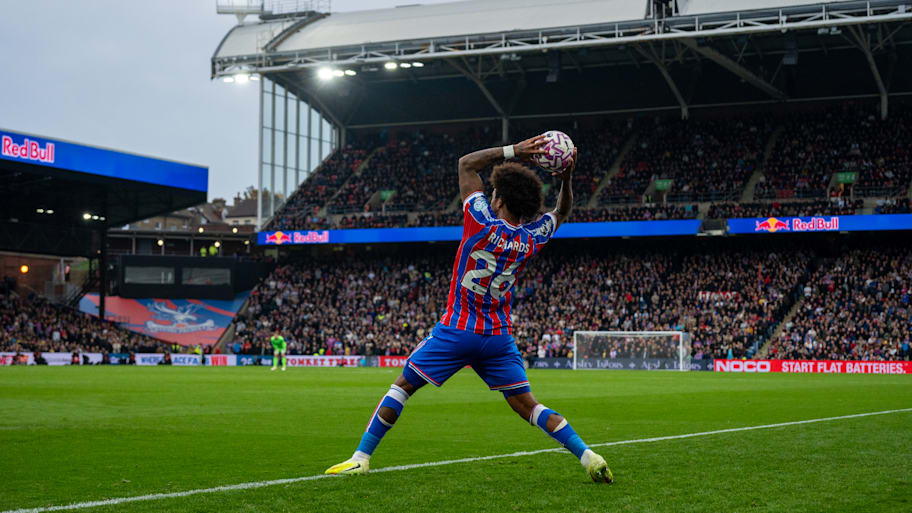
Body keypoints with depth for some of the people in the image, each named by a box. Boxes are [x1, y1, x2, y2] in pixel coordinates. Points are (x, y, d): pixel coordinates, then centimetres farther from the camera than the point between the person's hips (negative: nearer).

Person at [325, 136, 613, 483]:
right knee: (526, 405, 7)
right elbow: (562, 211, 20)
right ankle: (588, 456, -2)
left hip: (457, 331, -4)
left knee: (402, 386, 7)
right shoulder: (532, 238, -2)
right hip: (500, 337, 4)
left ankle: (361, 457, 6)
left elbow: (466, 163, 0)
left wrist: (511, 151, -3)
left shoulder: (482, 222, -13)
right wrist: (566, 177, 5)